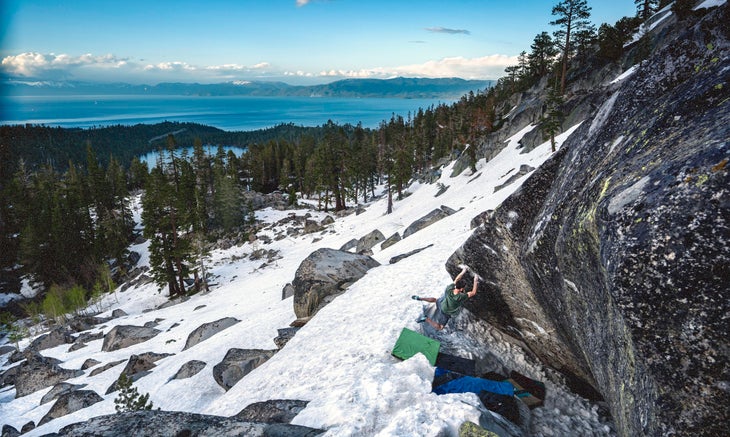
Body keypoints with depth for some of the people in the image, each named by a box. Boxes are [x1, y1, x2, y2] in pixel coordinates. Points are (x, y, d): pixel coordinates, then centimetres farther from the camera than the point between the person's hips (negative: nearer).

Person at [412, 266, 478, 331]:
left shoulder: (449, 289, -28)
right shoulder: (461, 297, -40)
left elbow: (456, 280, -8)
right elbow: (473, 293, -24)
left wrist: (463, 271, 5)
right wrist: (475, 281, -11)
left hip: (442, 302, 5)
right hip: (445, 312, -5)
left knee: (435, 300, 38)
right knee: (439, 328, 12)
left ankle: (419, 298, 28)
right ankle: (426, 319, -7)